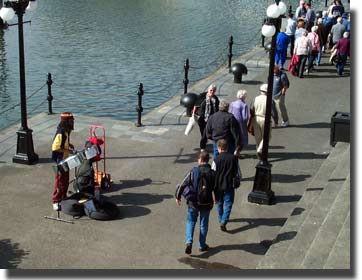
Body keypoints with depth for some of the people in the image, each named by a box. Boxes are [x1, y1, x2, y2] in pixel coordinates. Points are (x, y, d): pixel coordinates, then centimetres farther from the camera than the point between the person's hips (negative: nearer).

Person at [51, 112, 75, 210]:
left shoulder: (66, 132, 4)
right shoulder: (60, 134, -25)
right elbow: (55, 148, -27)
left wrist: (69, 145, 3)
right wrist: (67, 150, -25)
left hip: (65, 159, 9)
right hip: (60, 160, -9)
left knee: (66, 180, 19)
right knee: (60, 181, -2)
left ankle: (63, 197, 34)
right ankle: (56, 201, 8)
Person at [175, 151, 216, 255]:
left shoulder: (193, 171, -12)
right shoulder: (212, 173, -7)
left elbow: (182, 185, -9)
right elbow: (216, 188, 5)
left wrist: (177, 197, 5)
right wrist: (216, 198, 25)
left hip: (193, 202, -1)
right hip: (206, 203, 1)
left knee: (190, 221, 14)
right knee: (204, 224, 15)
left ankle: (189, 242, -4)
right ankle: (202, 245, 23)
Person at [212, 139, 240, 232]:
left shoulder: (216, 160, -13)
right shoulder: (233, 158, -8)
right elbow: (237, 173, -2)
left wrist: (213, 186, 3)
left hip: (219, 186, 1)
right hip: (229, 186, -1)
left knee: (220, 203, 21)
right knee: (228, 204, 4)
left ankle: (221, 219, 40)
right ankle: (223, 222, -11)